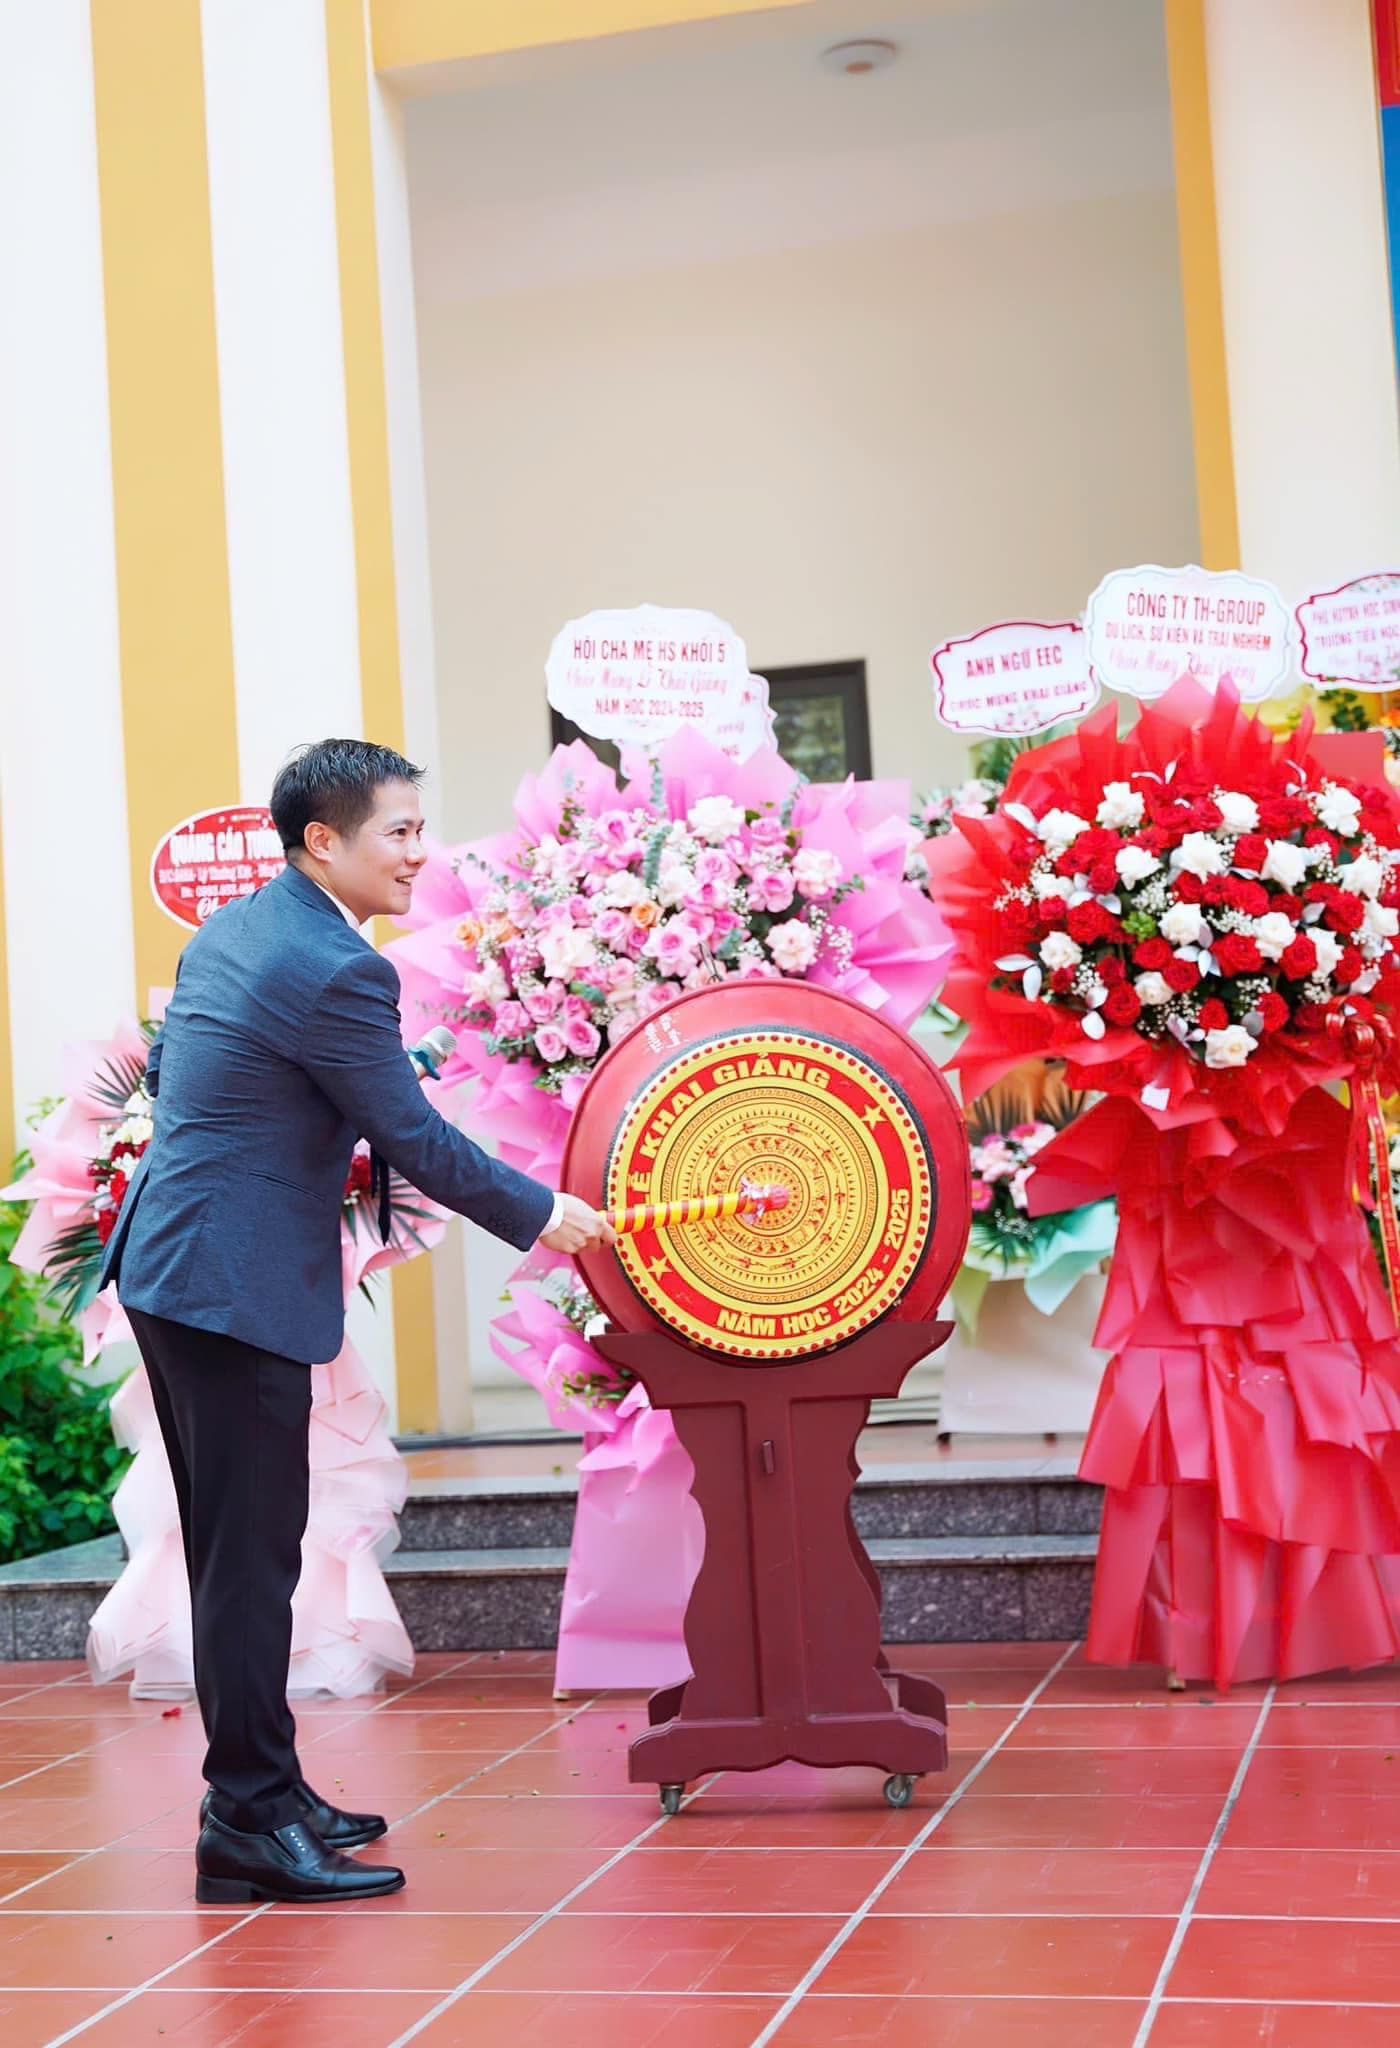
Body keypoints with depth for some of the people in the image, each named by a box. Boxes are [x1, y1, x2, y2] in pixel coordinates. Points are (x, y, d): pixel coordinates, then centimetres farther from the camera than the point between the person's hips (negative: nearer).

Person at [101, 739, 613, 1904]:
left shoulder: (227, 934, 12)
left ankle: (261, 1792, 25)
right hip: (238, 1286, -10)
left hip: (168, 1268, 10)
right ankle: (251, 1823, 2)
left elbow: (165, 1073, 21)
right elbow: (417, 1142, -13)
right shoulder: (338, 971, -17)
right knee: (253, 1557, -4)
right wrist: (543, 1217, -2)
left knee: (234, 1549, 16)